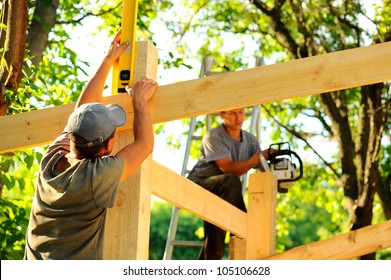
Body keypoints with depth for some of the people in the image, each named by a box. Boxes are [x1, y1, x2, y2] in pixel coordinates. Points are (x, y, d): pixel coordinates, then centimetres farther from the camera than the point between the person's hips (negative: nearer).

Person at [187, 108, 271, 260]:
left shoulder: (250, 140, 4)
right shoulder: (213, 137, -16)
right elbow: (228, 168, -27)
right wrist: (259, 156, -33)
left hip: (220, 194, 7)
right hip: (198, 185, -7)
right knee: (231, 181, -34)